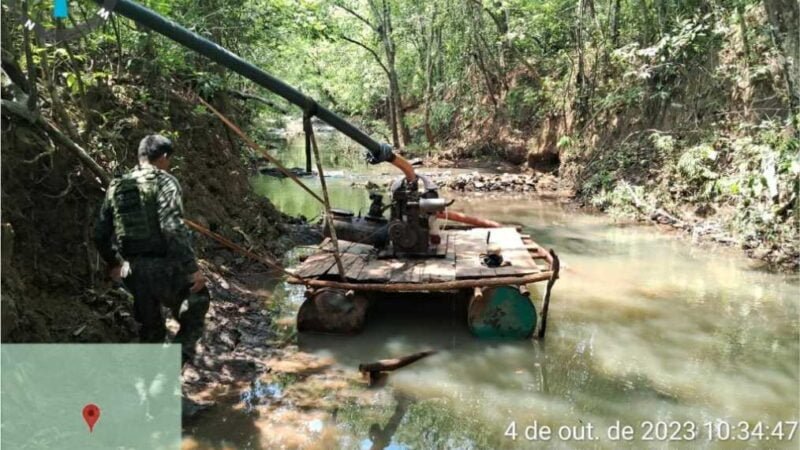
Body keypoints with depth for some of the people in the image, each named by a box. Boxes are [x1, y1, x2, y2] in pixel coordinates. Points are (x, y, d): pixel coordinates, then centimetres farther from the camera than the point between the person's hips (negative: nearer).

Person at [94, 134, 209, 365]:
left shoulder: (117, 186, 12)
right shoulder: (164, 181, -8)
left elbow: (100, 234, 16)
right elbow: (173, 228, -21)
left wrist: (113, 263, 31)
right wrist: (192, 268, -19)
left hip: (133, 270, 7)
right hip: (163, 268, -6)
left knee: (150, 328, 20)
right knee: (194, 311, 13)